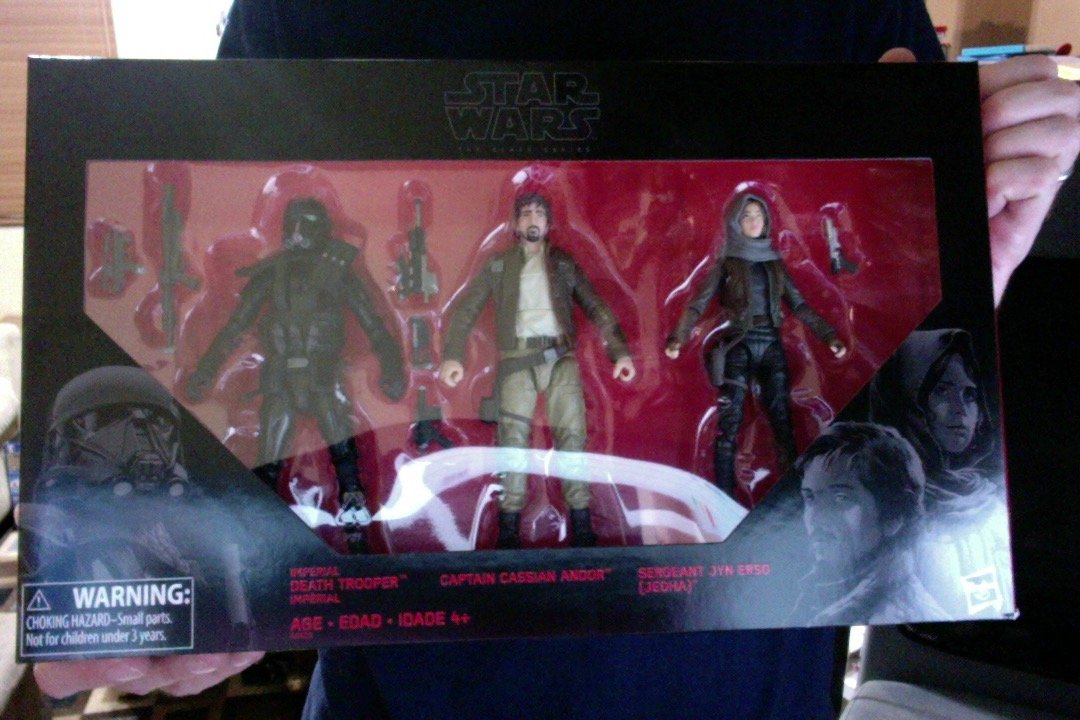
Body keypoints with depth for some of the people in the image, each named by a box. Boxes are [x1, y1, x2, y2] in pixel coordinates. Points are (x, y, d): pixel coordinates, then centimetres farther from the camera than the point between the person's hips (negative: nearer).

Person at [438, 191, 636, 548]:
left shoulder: (563, 263, 14)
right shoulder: (498, 265, 12)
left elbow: (596, 307, 11)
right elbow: (467, 309, 7)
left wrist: (620, 351, 0)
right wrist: (453, 355, -6)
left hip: (561, 356, 1)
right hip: (518, 359, -1)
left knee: (572, 434, -6)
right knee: (513, 438, -7)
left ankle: (580, 521, 0)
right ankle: (509, 523, 1)